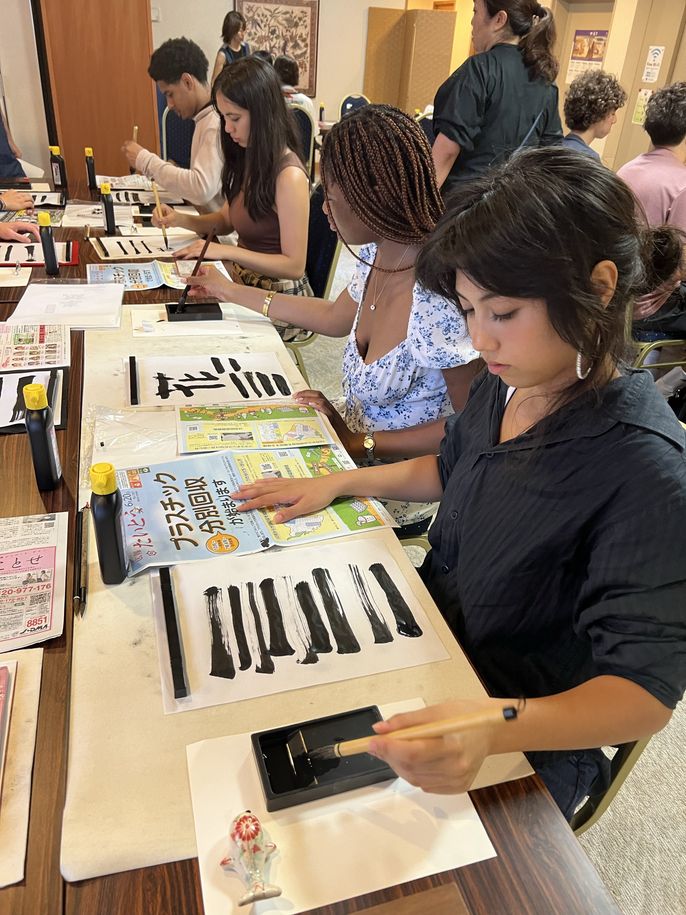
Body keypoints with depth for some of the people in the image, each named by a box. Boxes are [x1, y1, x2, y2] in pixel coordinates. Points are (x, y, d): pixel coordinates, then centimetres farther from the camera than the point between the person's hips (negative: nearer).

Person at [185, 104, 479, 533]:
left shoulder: (440, 299, -31)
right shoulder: (378, 255, -5)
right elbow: (335, 318, 15)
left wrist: (361, 443, -19)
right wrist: (231, 291, 21)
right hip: (355, 437, 7)